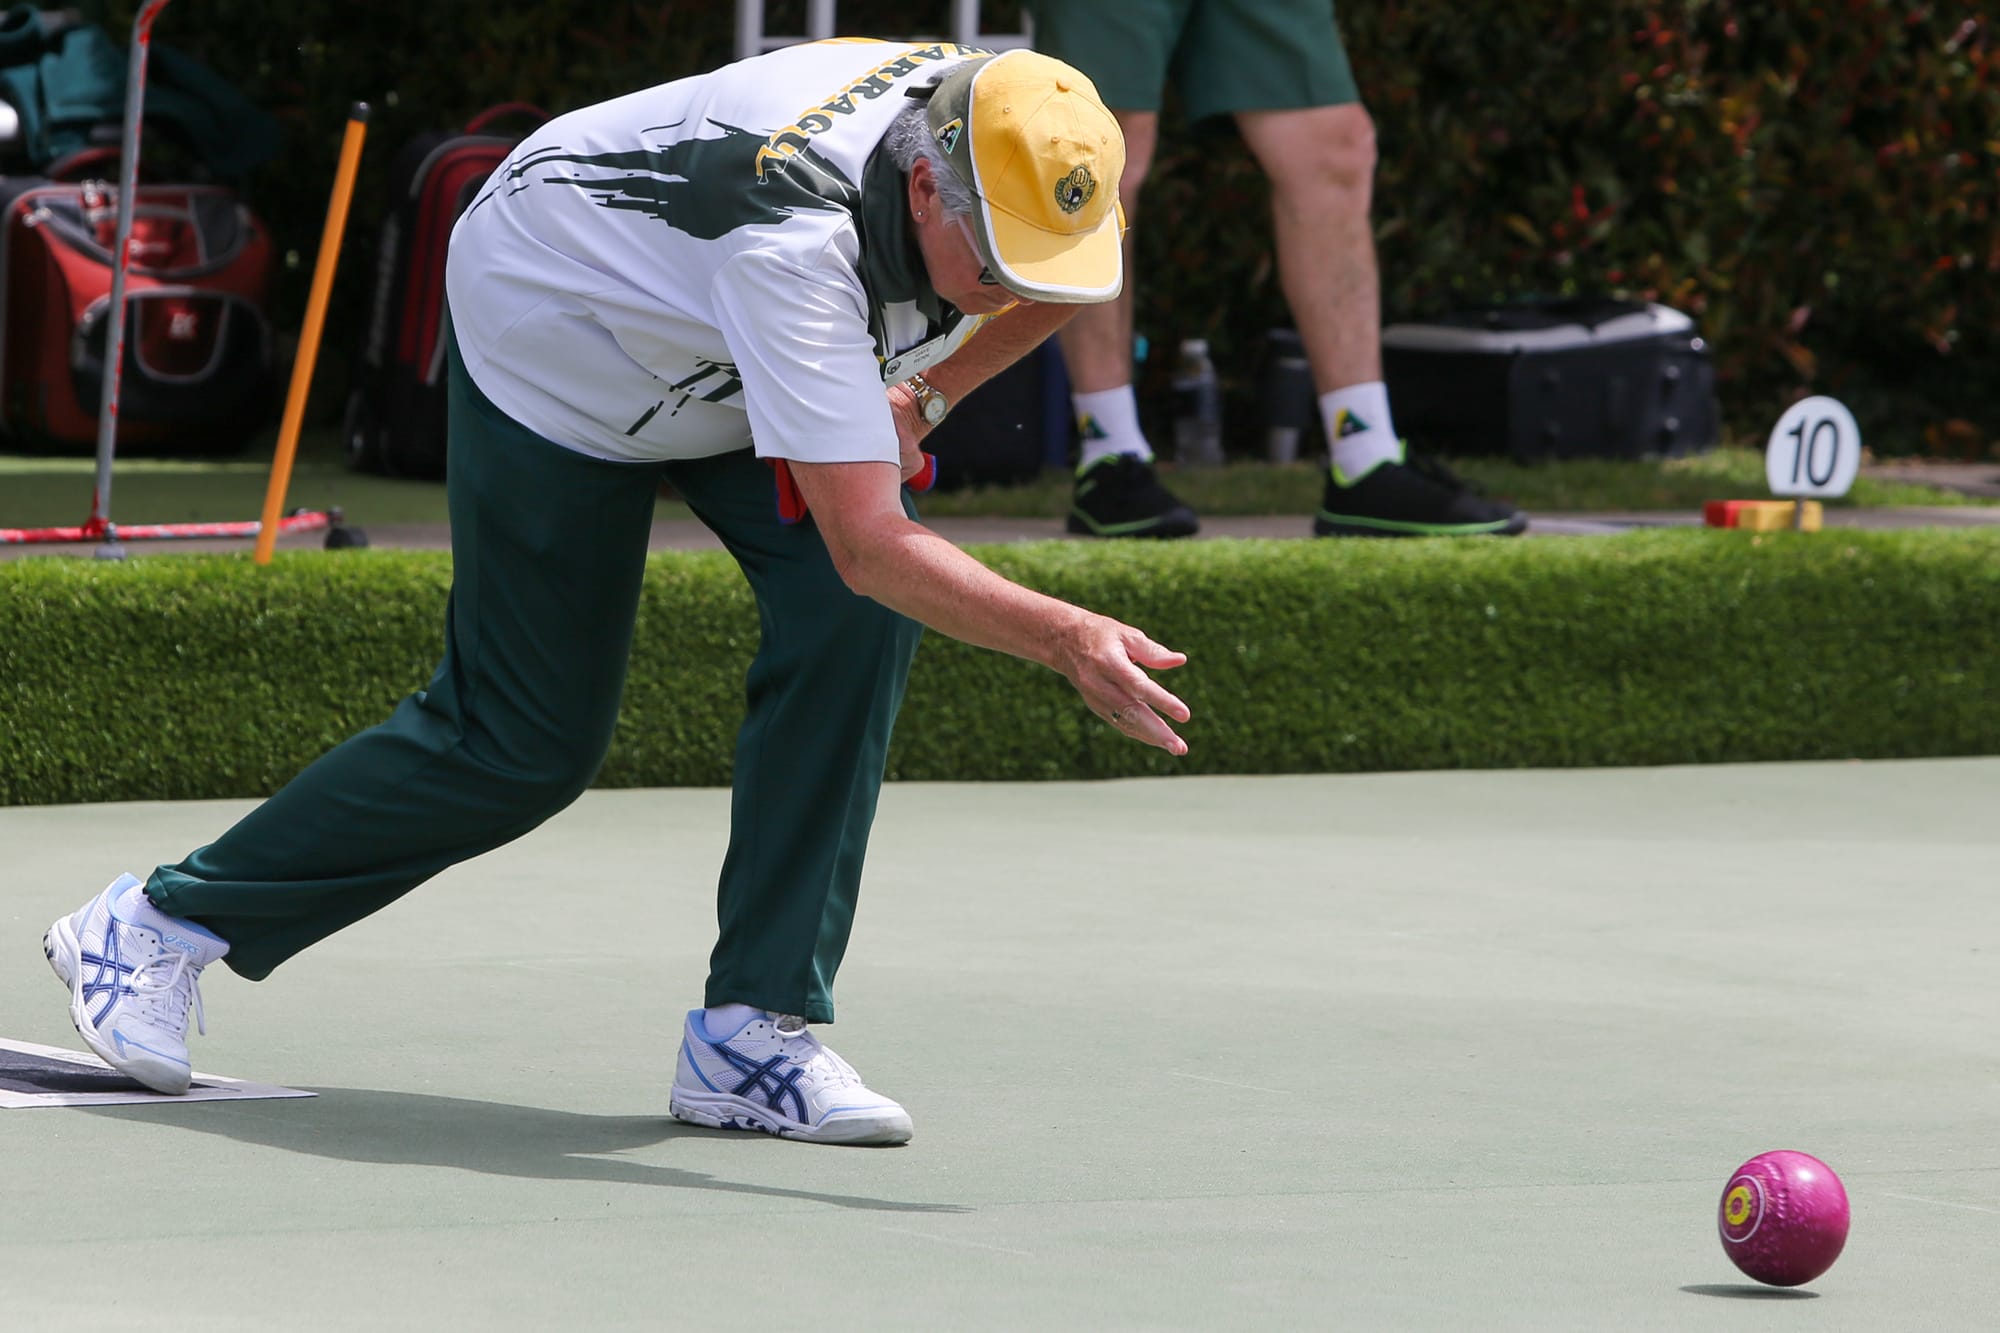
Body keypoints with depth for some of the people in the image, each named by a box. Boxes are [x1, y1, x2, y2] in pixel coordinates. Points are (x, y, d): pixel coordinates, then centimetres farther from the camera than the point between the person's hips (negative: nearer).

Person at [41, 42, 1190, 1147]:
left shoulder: (992, 126, -23)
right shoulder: (794, 243, -45)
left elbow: (1056, 282, 4)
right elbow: (868, 544, -49)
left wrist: (924, 395, -10)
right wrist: (1064, 639, -60)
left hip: (720, 368, 7)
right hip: (550, 345, -7)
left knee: (854, 615, -19)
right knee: (524, 747, -2)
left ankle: (754, 1032, -14)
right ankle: (159, 925, 17)